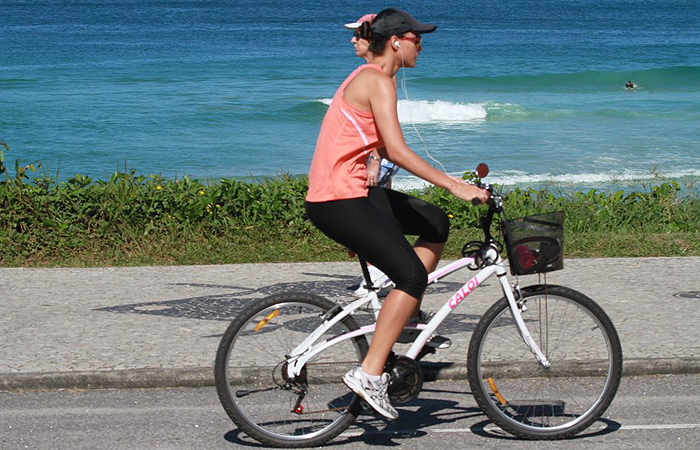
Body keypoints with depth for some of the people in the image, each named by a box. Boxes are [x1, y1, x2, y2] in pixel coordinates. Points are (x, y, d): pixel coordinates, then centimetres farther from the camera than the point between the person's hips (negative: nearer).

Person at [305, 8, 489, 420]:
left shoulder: (367, 78, 19)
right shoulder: (378, 82, -13)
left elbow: (386, 150, 27)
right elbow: (398, 151, -23)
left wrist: (453, 182, 25)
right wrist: (455, 186, -24)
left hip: (351, 192, 10)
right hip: (339, 202, -10)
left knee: (436, 224, 17)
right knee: (412, 276, -16)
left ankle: (409, 317, 18)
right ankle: (370, 374, -16)